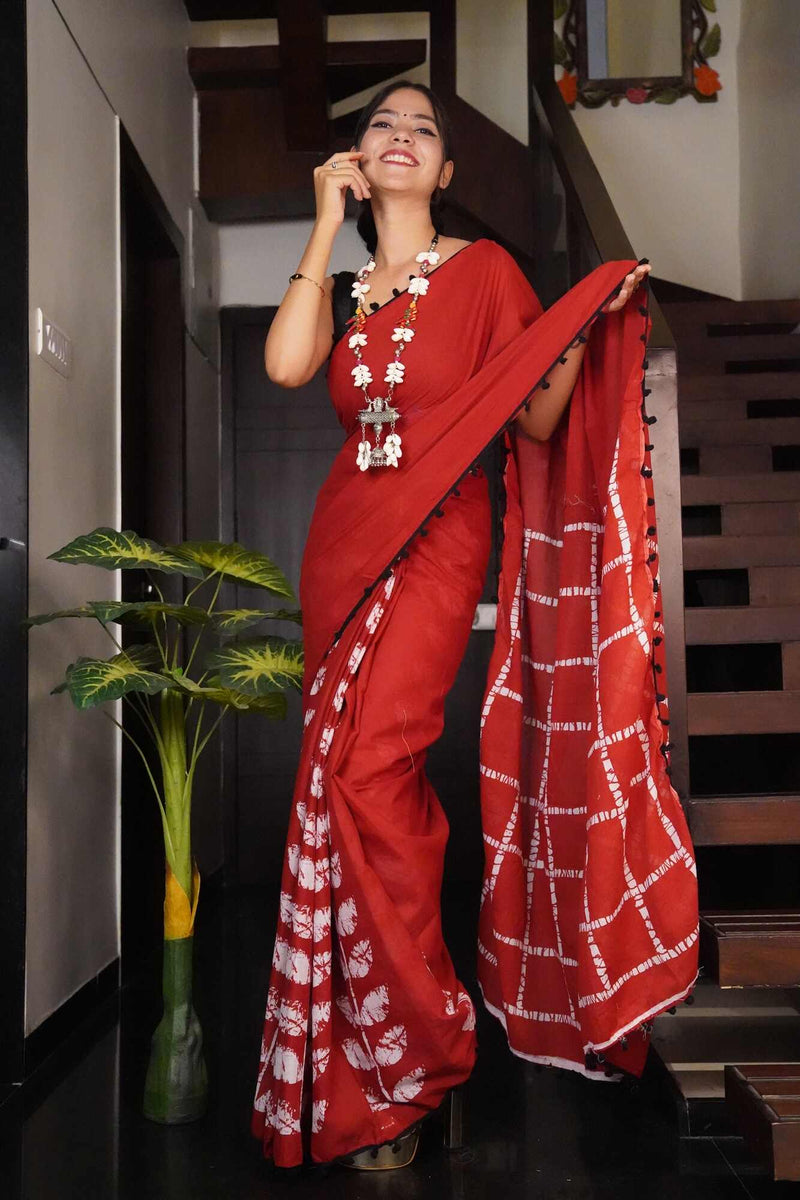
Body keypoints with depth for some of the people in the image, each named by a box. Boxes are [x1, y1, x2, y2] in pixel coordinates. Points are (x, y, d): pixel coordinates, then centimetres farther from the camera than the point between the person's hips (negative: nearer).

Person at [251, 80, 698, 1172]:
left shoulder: (484, 268, 5)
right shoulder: (340, 284, 17)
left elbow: (537, 422, 0)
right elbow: (285, 364, -6)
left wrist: (585, 327, -15)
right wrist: (329, 225, 2)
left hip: (436, 536, -5)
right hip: (346, 536, 5)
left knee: (368, 770, -18)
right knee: (352, 773, 4)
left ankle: (405, 1057, -1)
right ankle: (411, 1030, 22)